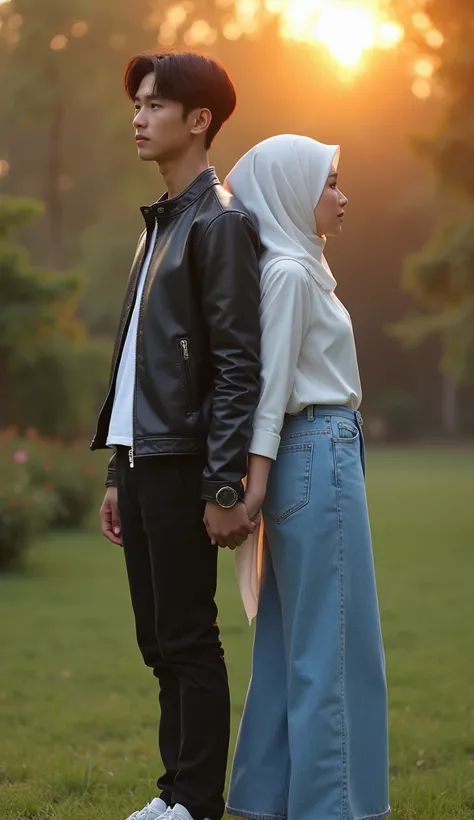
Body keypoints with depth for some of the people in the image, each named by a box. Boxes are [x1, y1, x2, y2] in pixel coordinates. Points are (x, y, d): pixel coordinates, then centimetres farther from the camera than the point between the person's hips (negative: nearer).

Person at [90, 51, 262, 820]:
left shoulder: (220, 222, -8)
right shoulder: (159, 222, 19)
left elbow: (239, 367, -14)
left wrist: (224, 487, -18)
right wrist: (117, 475, 17)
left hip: (182, 462, -9)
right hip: (141, 460, 9)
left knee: (189, 639, -3)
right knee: (158, 639, 11)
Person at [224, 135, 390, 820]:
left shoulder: (298, 267, 17)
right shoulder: (289, 271, -12)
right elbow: (271, 384, -17)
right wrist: (256, 481, -19)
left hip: (317, 455, 10)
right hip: (321, 455, -10)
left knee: (291, 635, 12)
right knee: (332, 637, -6)